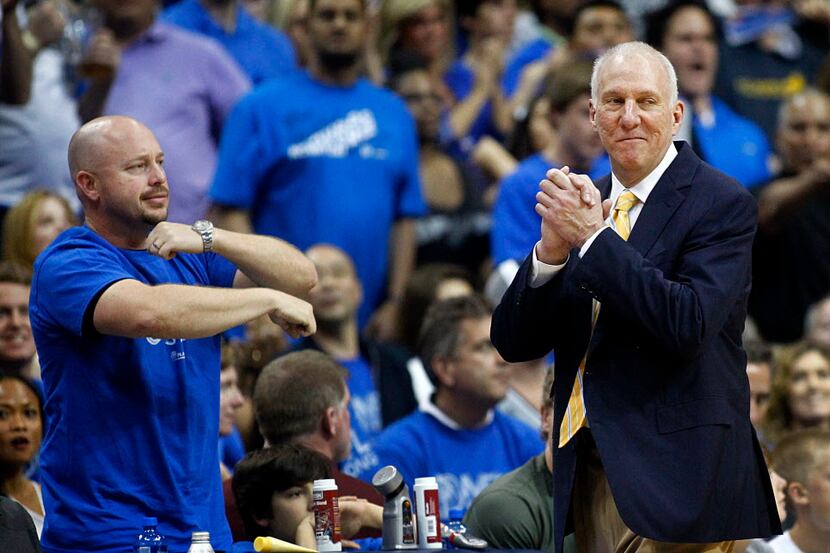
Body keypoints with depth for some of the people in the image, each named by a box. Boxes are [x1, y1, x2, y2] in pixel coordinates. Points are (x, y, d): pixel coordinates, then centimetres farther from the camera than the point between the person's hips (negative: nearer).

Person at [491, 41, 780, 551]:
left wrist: (594, 238, -18)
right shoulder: (581, 204, 12)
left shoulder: (722, 203, -6)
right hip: (587, 469, 6)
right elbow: (513, 344, 7)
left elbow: (690, 325, -20)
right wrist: (551, 251, -11)